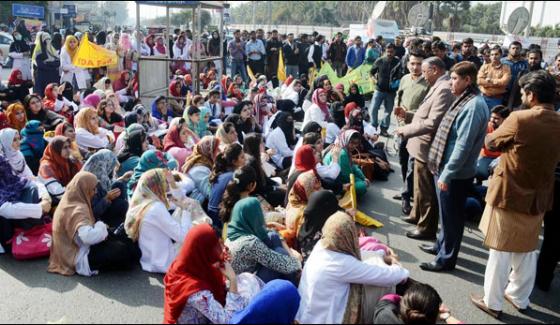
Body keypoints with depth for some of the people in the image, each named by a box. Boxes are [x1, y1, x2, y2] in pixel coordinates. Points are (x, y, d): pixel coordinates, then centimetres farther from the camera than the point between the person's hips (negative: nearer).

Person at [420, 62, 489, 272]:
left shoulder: (474, 105, -21)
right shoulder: (464, 100, 10)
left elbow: (464, 145, -25)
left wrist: (446, 174, -22)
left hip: (455, 174, -9)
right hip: (445, 168, 9)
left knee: (451, 216, 5)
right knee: (446, 213, 23)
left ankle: (446, 259, 19)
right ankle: (442, 245, 41)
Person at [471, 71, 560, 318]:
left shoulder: (520, 118, -20)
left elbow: (491, 143, -7)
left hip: (510, 195, -6)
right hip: (537, 197, 6)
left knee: (500, 251, 7)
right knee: (527, 251, 20)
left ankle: (492, 302, 19)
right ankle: (520, 298, 36)